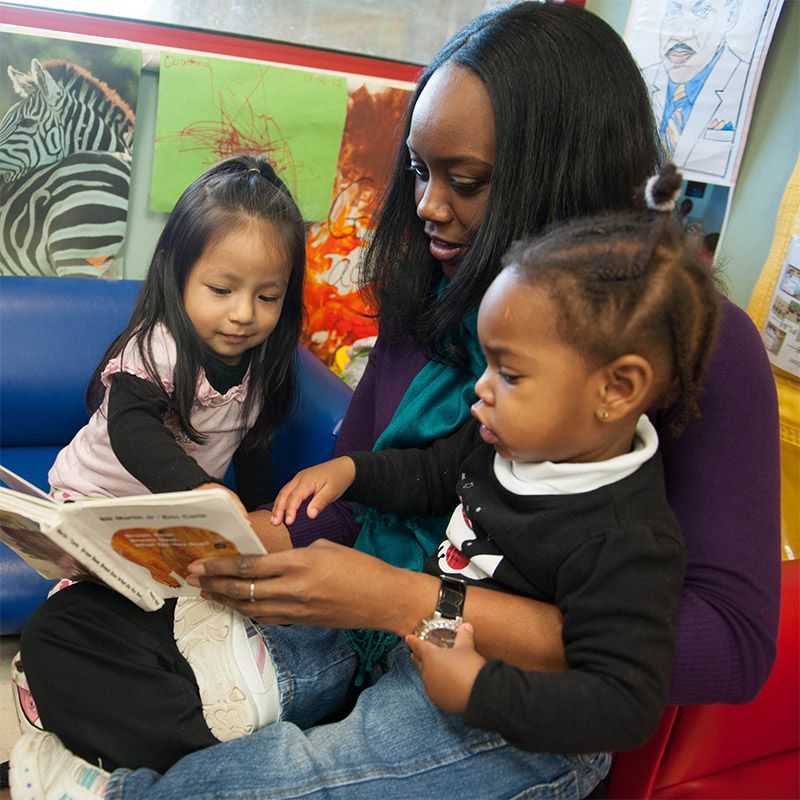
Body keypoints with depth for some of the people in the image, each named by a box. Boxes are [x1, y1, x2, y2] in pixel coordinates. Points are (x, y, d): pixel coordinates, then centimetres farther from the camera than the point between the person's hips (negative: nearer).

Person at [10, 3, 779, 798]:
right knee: (67, 630, -5)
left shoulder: (702, 345, -16)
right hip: (359, 627, 5)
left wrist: (409, 601, -28)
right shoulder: (429, 300, 1)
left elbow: (732, 643, -22)